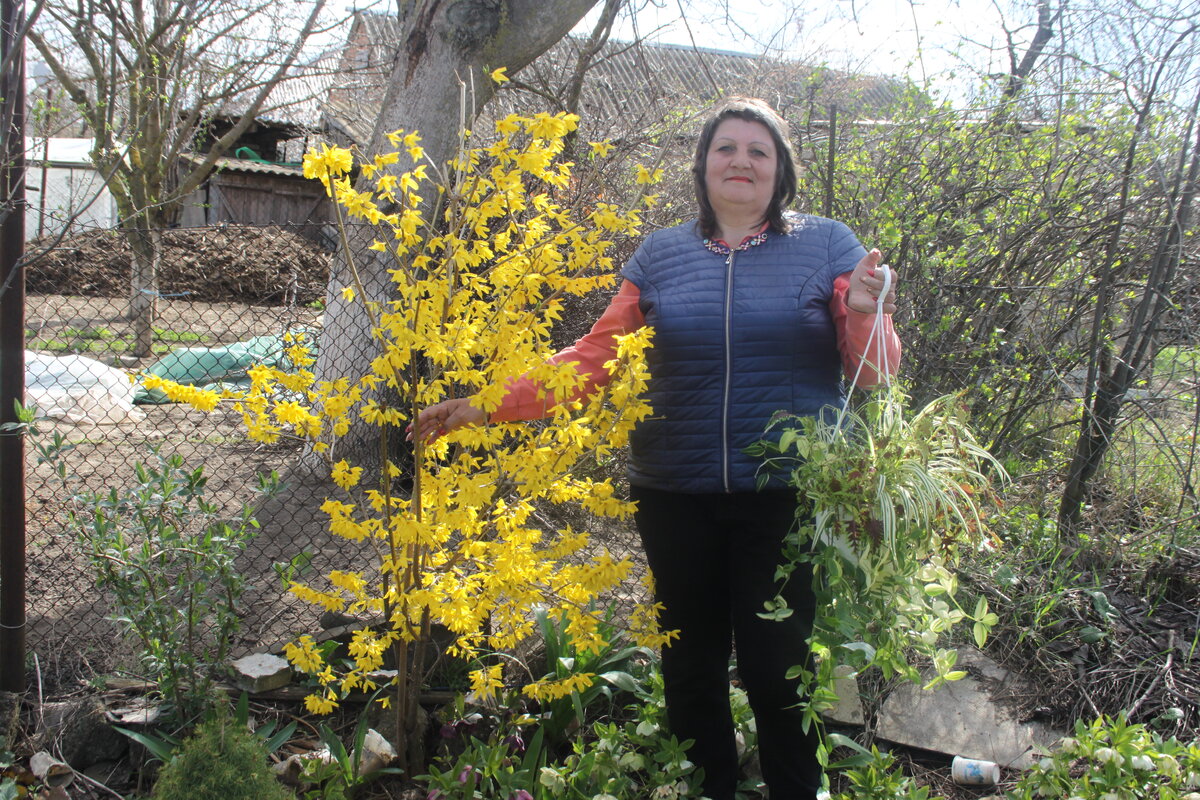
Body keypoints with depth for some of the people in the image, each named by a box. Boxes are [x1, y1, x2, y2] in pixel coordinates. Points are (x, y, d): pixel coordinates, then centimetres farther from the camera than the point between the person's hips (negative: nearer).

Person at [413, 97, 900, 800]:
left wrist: (864, 314, -19)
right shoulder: (660, 255, 8)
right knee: (691, 671, 15)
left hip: (787, 502, -2)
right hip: (677, 500, 3)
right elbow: (595, 357, 4)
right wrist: (491, 406, -4)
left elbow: (873, 372, 2)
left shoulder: (828, 245, 3)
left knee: (777, 672, 4)